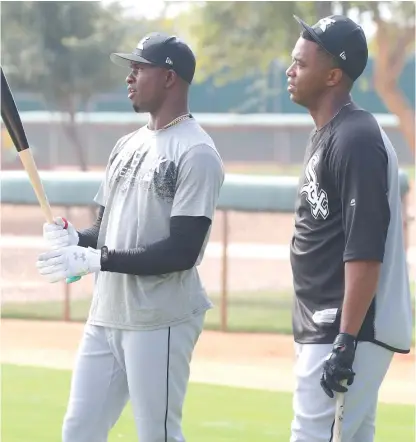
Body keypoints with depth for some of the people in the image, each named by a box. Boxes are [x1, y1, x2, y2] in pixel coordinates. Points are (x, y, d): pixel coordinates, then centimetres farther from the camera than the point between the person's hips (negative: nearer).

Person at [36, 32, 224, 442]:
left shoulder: (196, 154, -12)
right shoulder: (127, 146, 15)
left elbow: (182, 252, -19)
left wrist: (94, 259, -20)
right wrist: (75, 239, -3)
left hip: (160, 322, -8)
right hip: (105, 316, 9)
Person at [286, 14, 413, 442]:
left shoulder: (356, 140, -16)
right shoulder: (325, 136, 16)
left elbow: (365, 250, -22)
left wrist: (346, 342, -26)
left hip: (351, 330, -11)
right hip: (324, 329, 11)